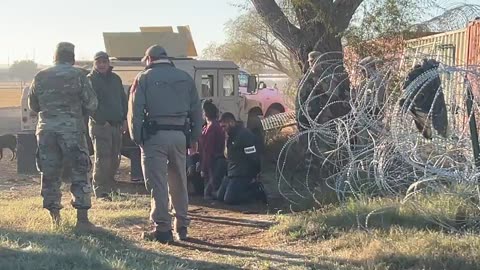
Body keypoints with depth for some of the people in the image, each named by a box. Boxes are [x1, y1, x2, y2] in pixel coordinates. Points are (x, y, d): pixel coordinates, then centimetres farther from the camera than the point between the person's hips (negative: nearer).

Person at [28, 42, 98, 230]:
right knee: (80, 173, 3)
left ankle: (54, 218, 14)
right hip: (72, 129, -3)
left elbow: (32, 105, 15)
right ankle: (82, 219, 0)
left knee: (49, 174, 11)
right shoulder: (78, 75, -3)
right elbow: (91, 104, -3)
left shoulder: (40, 77, 7)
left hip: (46, 130, 3)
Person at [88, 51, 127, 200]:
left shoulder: (115, 79, 16)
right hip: (100, 125, -6)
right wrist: (101, 120, -17)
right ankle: (100, 191, -4)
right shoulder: (90, 80, -4)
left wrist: (123, 119, 8)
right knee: (102, 158, -8)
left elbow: (123, 99, 18)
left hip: (117, 125, 6)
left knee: (115, 159, 11)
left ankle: (109, 186, 22)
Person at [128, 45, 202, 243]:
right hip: (179, 135, 4)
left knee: (157, 184, 0)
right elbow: (196, 110, 12)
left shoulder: (144, 78, 2)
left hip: (155, 136, -4)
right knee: (179, 182, 14)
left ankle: (162, 229, 0)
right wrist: (194, 137, 14)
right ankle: (181, 227, 21)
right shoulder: (185, 78, 13)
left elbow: (135, 110, -5)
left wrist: (137, 138, -2)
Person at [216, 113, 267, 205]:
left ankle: (257, 191, -3)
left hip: (242, 175, -10)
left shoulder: (245, 135, -17)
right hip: (231, 173, 10)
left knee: (229, 199, -19)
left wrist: (254, 175, -14)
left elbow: (253, 157, -19)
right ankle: (251, 187, 11)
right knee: (220, 196, 8)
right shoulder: (231, 136, 15)